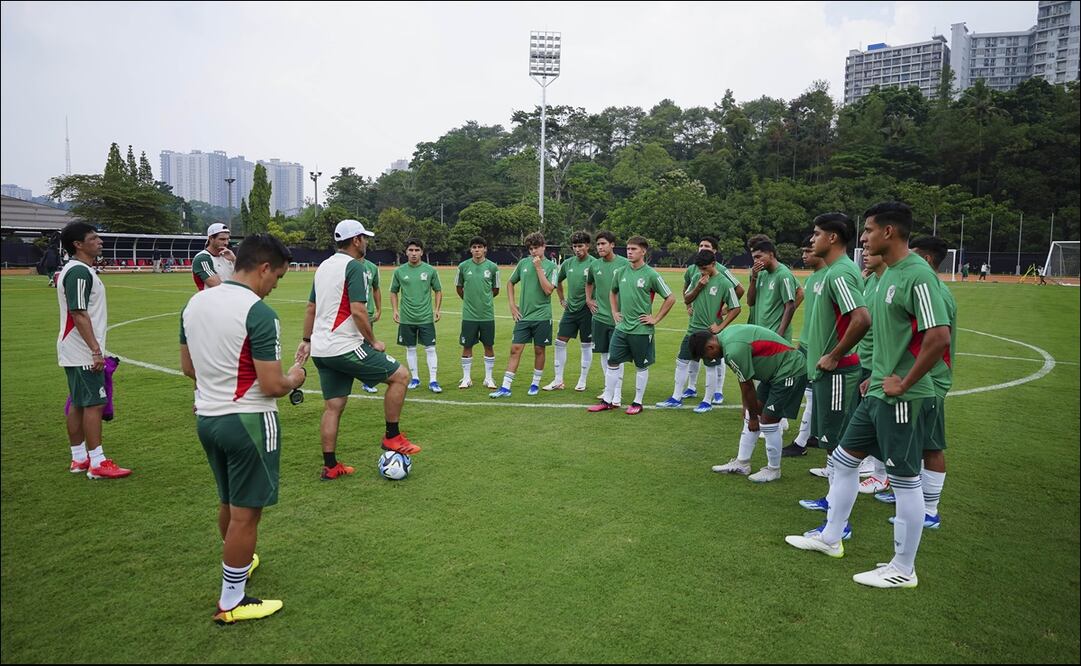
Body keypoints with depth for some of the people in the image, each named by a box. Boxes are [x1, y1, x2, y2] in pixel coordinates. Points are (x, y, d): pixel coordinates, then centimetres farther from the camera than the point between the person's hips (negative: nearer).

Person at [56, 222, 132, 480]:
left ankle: (79, 458, 21)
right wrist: (96, 350, -21)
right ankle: (97, 463, -3)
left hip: (76, 352, 10)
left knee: (78, 403, 13)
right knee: (94, 403, -7)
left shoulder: (76, 270, 15)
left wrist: (95, 348, 21)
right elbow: (78, 314, -22)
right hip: (83, 352, -10)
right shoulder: (79, 272, -17)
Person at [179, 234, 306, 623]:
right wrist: (293, 379, -1)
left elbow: (188, 367, 13)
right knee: (245, 512, 6)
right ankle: (231, 602, 19)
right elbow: (272, 386, -21)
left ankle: (238, 563, 47)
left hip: (206, 416, 8)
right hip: (248, 421, -8)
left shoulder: (195, 303, 4)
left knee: (229, 502, 26)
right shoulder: (259, 313, -21)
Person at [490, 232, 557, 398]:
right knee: (515, 349, 0)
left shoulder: (551, 265, -4)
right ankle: (505, 387, 2)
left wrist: (539, 267, -17)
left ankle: (535, 384, 25)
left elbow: (548, 290, -17)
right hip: (523, 315, 3)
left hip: (542, 316, -2)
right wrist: (512, 304, 9)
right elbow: (510, 283, 19)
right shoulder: (523, 263, 6)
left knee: (539, 350, 8)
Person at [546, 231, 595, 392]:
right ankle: (558, 381, 13)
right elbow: (558, 281, 23)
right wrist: (562, 300, 18)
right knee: (560, 342, 3)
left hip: (586, 310, -5)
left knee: (586, 345, 5)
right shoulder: (568, 263, 7)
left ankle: (582, 381, 17)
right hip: (570, 309, 6)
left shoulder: (594, 264, -11)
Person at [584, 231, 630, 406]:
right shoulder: (595, 265, 5)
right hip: (600, 316, 5)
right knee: (604, 354, 11)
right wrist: (588, 300, 13)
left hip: (618, 317, -5)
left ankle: (617, 393, 5)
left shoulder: (624, 263, -9)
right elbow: (589, 283, 25)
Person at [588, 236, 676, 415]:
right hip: (621, 327, 5)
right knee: (612, 363, 6)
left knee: (642, 366, 7)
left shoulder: (651, 274, -10)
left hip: (641, 329, -5)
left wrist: (656, 319, -7)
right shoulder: (621, 272, 4)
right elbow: (612, 292, 24)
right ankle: (607, 401, 16)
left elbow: (671, 298, -6)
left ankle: (638, 402, 20)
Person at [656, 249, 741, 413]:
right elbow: (686, 299, 7)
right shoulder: (697, 277, 4)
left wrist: (720, 327, -14)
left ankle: (707, 401, 20)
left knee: (710, 366, 6)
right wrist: (699, 287, -8)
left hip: (710, 331, -6)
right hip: (693, 328, 6)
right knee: (681, 361, 9)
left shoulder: (724, 283, -12)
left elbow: (736, 309, -10)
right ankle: (676, 398, 19)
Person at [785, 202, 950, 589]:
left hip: (903, 399, -10)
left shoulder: (917, 274, -18)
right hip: (878, 394, 10)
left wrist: (903, 383, -19)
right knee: (844, 459, 17)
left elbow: (939, 336, -26)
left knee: (905, 480, 3)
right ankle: (830, 538, 32)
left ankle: (903, 570, 18)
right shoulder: (889, 273, 11)